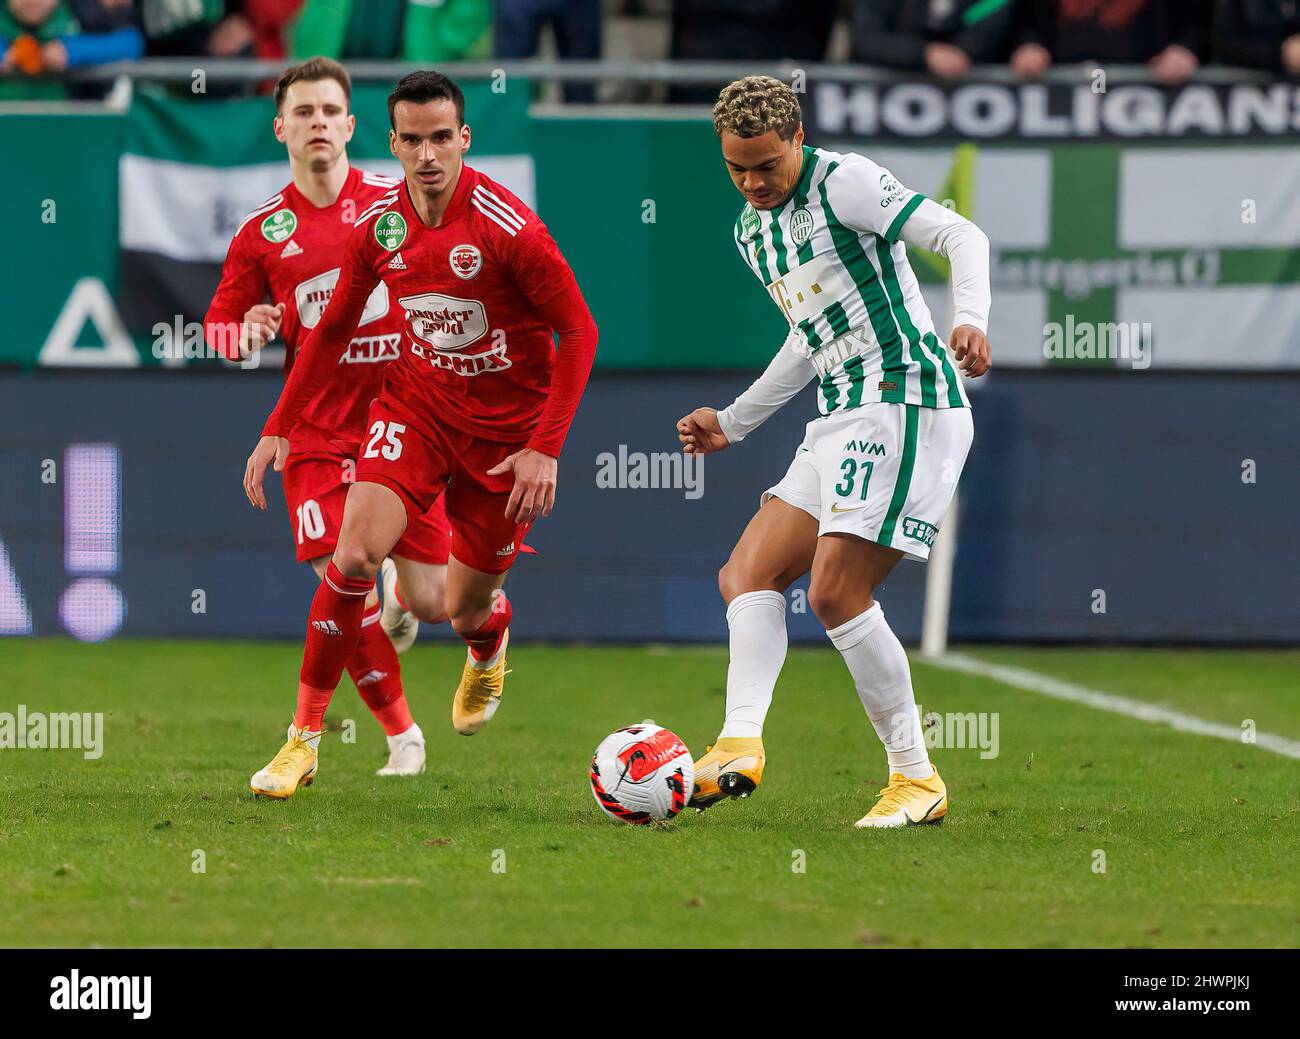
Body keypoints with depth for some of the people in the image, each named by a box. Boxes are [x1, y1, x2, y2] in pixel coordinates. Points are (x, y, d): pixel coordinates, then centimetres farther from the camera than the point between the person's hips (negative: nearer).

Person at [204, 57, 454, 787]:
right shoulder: (261, 233, 3)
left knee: (433, 601, -2)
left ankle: (398, 592, 38)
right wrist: (248, 331, -10)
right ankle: (402, 736, 10)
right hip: (318, 433, 0)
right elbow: (218, 326, 13)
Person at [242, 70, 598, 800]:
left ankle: (488, 653, 45)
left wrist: (546, 450, -21)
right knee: (354, 554, -19)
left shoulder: (506, 225, -21)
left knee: (468, 610, 4)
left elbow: (578, 330, -16)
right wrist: (279, 428, 7)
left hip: (506, 431, -3)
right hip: (417, 405, 3)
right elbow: (333, 330, 9)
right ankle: (305, 735, -8)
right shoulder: (380, 227, -6)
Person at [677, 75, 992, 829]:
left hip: (906, 403, -9)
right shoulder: (752, 231, 18)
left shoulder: (845, 182, -8)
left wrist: (971, 318, -33)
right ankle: (741, 746, -17)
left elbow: (961, 236, -14)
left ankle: (917, 778, -7)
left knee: (836, 592, -15)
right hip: (841, 422, 9)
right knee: (747, 577, -1)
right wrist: (732, 424, 33)